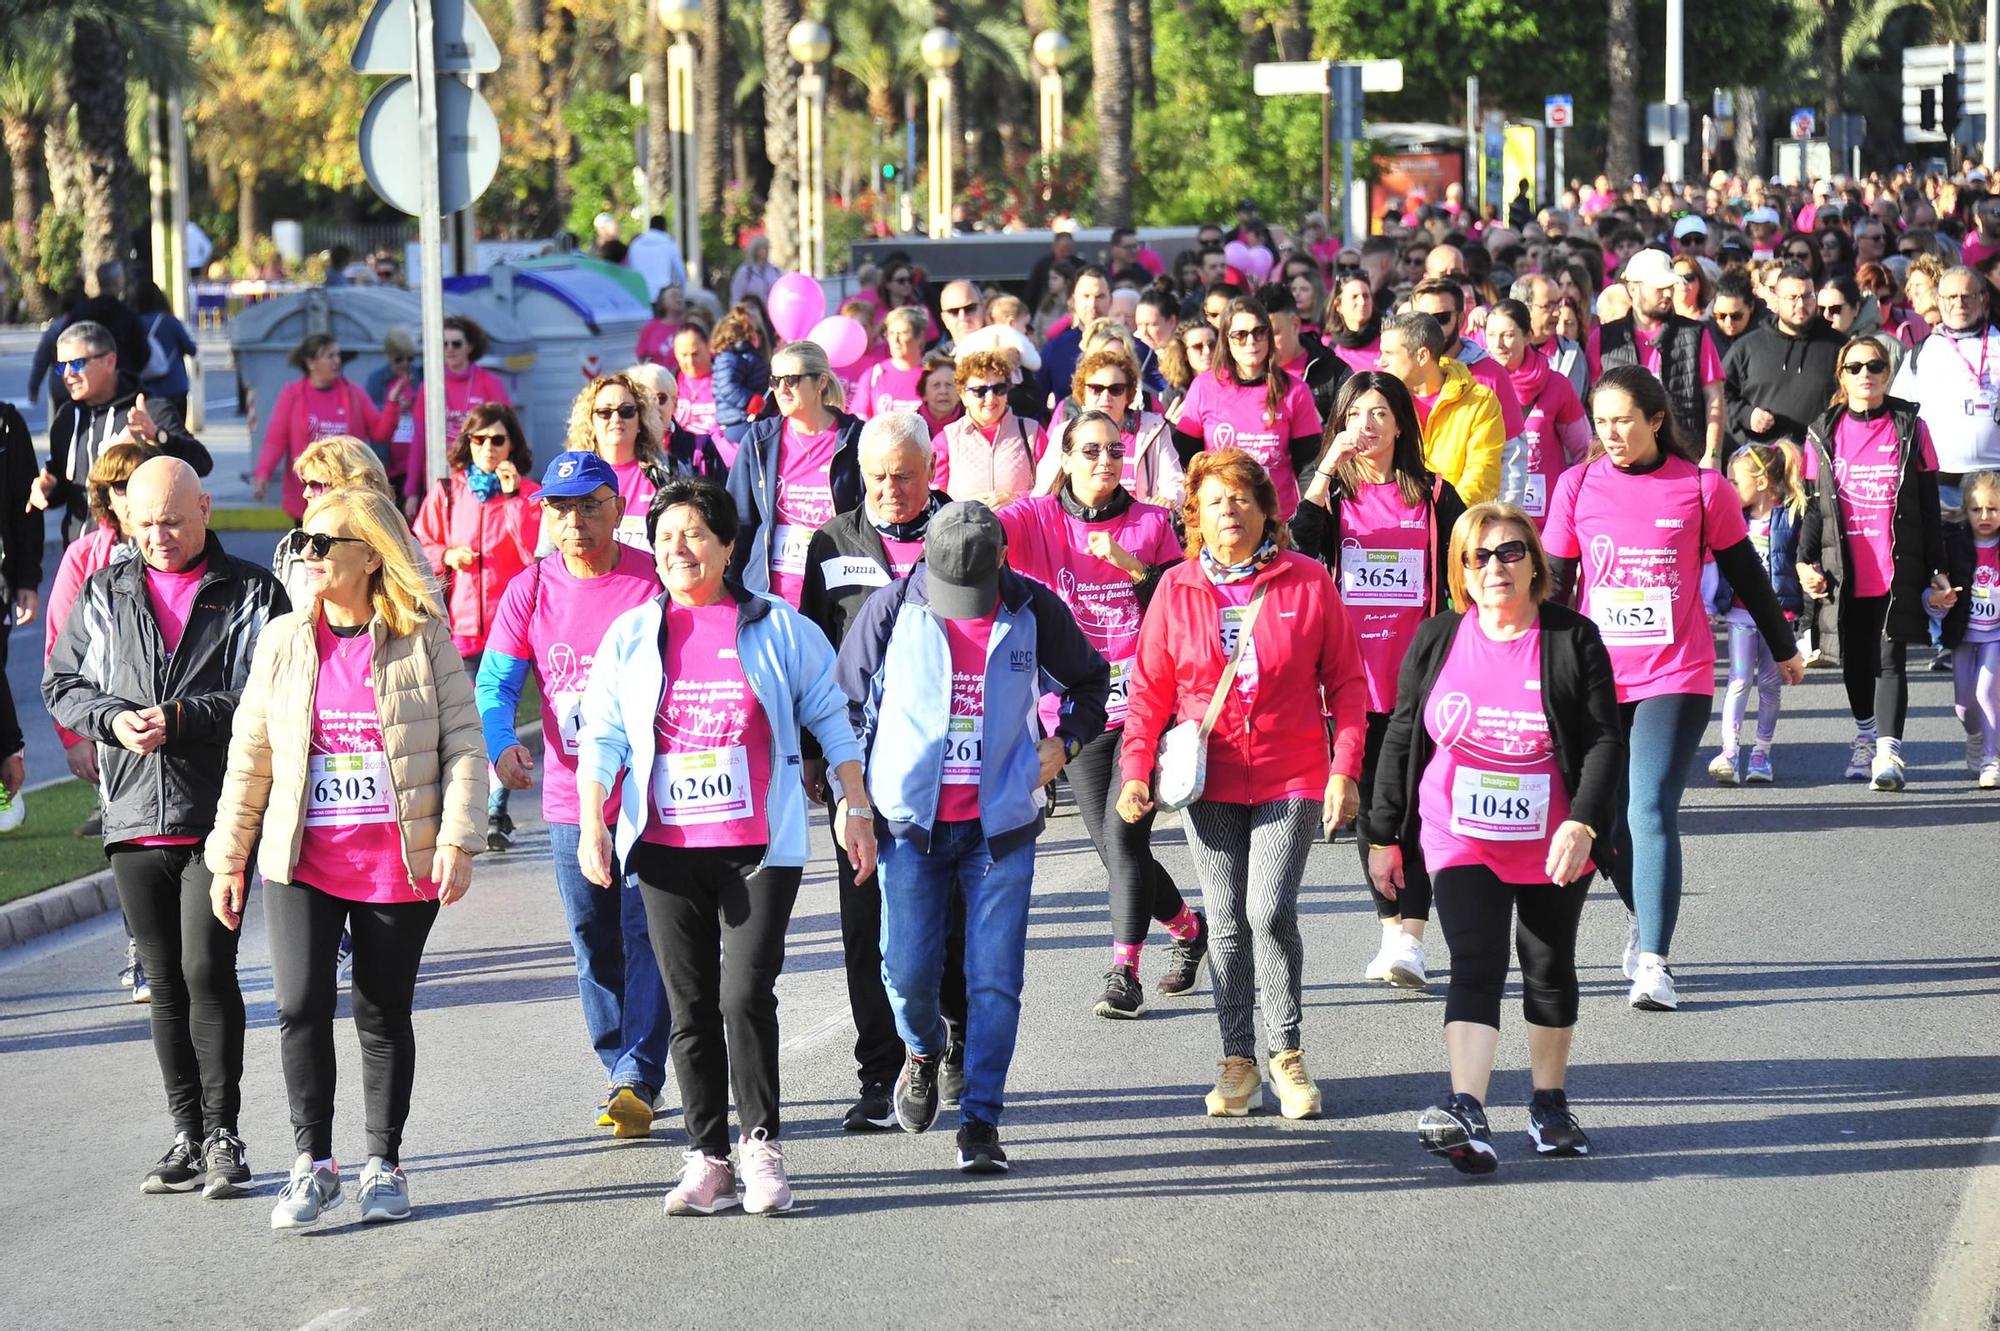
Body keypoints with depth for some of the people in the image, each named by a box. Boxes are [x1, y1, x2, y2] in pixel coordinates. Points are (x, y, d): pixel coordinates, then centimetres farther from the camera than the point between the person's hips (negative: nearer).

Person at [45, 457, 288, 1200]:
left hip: (219, 815, -4)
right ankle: (189, 1137, 16)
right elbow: (62, 685, 11)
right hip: (134, 819, 4)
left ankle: (223, 1135, -2)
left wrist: (183, 718, -17)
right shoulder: (103, 595, 11)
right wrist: (112, 719, -8)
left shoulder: (250, 594, 1)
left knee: (207, 970, -11)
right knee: (165, 984, 9)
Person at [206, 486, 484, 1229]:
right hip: (303, 862, 2)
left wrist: (456, 839, -13)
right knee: (302, 1005, -11)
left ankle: (383, 1164, 19)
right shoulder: (285, 641, 6)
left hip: (401, 868, -2)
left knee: (385, 1015, 7)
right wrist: (230, 856, 10)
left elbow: (464, 743, -3)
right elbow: (251, 756, 11)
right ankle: (312, 1163, 0)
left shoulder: (423, 639, -2)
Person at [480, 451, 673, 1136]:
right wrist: (501, 744, -21)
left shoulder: (656, 582, -6)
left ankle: (636, 1080, -10)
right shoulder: (529, 592, 2)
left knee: (646, 934, -9)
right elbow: (495, 682, -1)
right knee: (594, 944, 11)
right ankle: (620, 1070, 23)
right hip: (570, 799, 4)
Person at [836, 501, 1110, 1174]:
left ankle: (981, 1120, 3)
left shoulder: (1034, 611, -2)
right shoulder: (892, 608, -5)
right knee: (907, 972, -3)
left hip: (1001, 826, 0)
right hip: (910, 822, 0)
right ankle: (923, 1051, 31)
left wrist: (1064, 743, 4)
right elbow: (845, 697, 7)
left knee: (995, 979, -5)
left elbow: (1089, 678, 18)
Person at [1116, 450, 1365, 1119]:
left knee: (1271, 911, -14)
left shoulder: (1307, 582, -1)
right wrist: (1136, 769, -4)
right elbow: (1150, 690, 7)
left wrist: (1344, 769, -5)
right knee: (1227, 925, 5)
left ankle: (1287, 1050, 4)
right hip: (1209, 782, 2)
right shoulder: (1176, 590, 3)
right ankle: (1238, 1060, 15)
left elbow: (1345, 681, 3)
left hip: (1290, 780, -2)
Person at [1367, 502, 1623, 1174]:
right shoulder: (1437, 641, 1)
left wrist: (1582, 822, -21)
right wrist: (1385, 836, 8)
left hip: (1551, 846, 1)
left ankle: (1550, 1105, 31)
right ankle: (1466, 1115, -28)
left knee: (1550, 970, 15)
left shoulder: (1573, 639, -5)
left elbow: (1605, 740, -8)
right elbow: (1401, 740, 7)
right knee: (1475, 967, -15)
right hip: (1460, 839, 0)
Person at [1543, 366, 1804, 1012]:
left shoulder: (1702, 488, -2)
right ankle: (1643, 917, 37)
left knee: (1651, 811, -16)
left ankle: (1652, 962, -15)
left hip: (1675, 678, -3)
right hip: (1595, 679, 3)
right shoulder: (1577, 486, 3)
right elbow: (1555, 582, 10)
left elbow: (1745, 573, 10)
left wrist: (1784, 647, 20)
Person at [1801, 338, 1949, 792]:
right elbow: (1813, 504, 10)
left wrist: (1936, 571, 3)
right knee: (1855, 660, 11)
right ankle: (1865, 738, 32)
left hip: (1898, 571, -2)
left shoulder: (1910, 427, 3)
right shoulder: (1824, 433, 8)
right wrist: (1805, 561, -3)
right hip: (1844, 573, 2)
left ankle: (1888, 753, -16)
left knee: (1890, 659, -10)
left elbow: (1929, 506, 5)